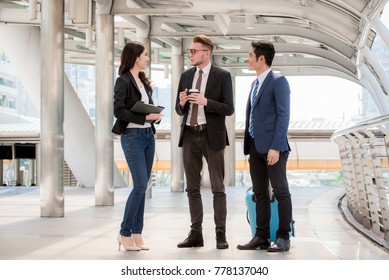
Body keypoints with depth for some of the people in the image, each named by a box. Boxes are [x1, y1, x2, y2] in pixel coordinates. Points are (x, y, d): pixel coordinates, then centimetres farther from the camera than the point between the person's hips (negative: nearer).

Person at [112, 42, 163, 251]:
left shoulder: (143, 81, 15)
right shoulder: (123, 81, -8)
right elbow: (118, 110, -16)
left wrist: (155, 115, 0)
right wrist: (144, 117, -19)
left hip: (148, 135, 8)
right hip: (132, 136, -8)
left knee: (142, 186, 7)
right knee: (140, 185, -10)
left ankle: (136, 234, 12)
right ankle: (124, 232, 2)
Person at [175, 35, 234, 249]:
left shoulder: (222, 76, -3)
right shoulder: (186, 76, 11)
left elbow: (229, 109, -8)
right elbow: (179, 111, 13)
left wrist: (205, 101, -21)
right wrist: (182, 103, -9)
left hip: (212, 136, -5)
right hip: (190, 135, 5)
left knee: (218, 188, 0)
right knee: (192, 188, 7)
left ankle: (220, 234, 6)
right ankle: (196, 234, 14)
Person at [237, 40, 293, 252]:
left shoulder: (278, 82, -7)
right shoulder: (255, 83, 18)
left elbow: (283, 115, -13)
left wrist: (275, 147, -19)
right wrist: (248, 146, 13)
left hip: (272, 147, -8)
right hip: (255, 147, 8)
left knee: (281, 192, -2)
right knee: (260, 193, 9)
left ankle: (283, 237, 3)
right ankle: (261, 236, 14)